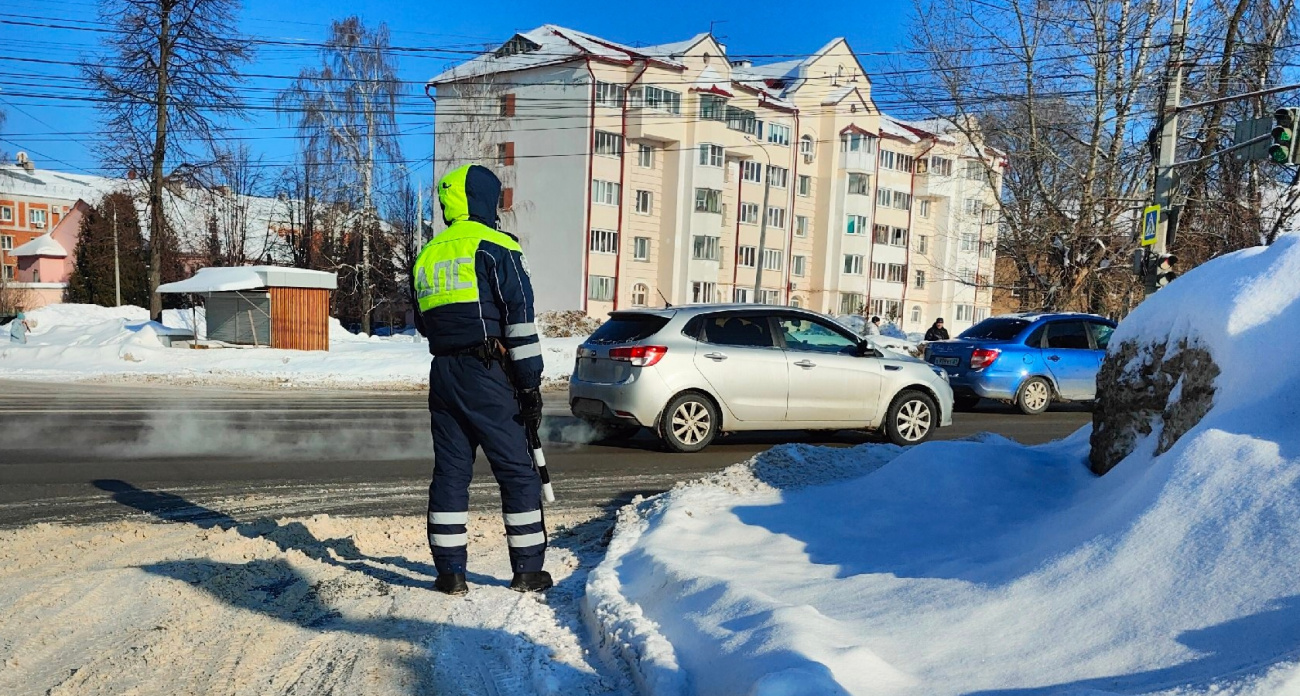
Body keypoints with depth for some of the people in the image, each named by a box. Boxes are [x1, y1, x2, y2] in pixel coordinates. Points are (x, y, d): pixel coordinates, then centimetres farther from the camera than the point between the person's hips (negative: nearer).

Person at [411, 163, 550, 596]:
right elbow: (520, 317, -12)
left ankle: (450, 572, 12)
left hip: (442, 374, 7)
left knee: (450, 471, 10)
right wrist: (530, 382, -10)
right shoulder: (494, 248, -5)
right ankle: (528, 570, 7)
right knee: (517, 471, 2)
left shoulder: (426, 257, 16)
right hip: (487, 374, -6)